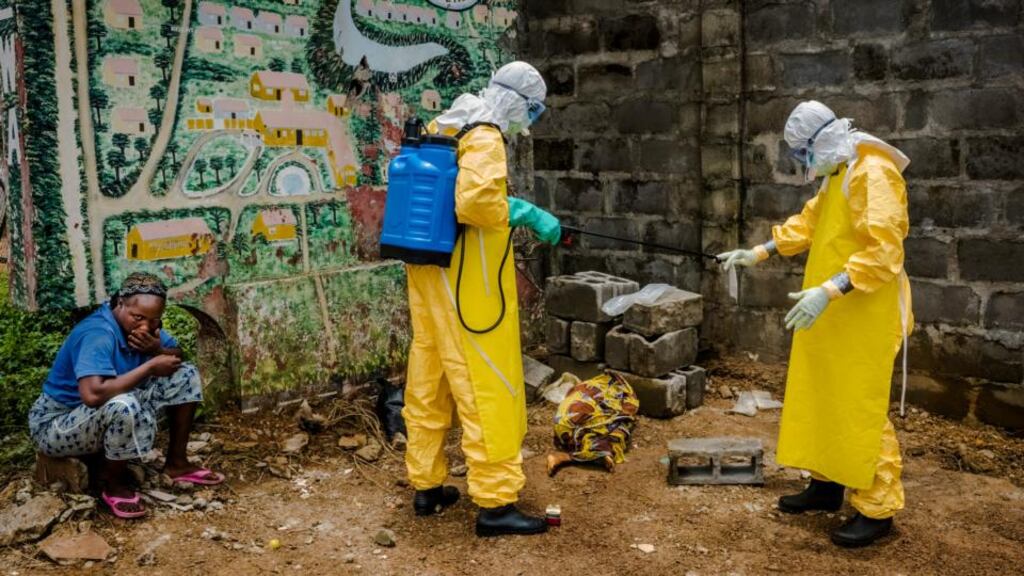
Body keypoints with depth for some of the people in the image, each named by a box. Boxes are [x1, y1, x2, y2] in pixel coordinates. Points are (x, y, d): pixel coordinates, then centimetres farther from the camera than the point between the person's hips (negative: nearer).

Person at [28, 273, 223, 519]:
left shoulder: (140, 325, -7)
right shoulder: (97, 334, -31)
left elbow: (177, 356, 5)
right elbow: (93, 394, -44)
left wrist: (158, 350, -20)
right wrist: (150, 366, -32)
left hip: (112, 415, 8)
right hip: (57, 425, -8)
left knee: (185, 375, -1)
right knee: (124, 406, -39)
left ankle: (176, 463, 9)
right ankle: (112, 483, -11)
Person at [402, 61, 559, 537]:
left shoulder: (441, 128, 14)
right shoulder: (484, 138, -13)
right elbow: (475, 202, -27)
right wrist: (523, 213, -9)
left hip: (427, 270, 9)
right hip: (466, 280, -9)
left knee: (428, 381, 14)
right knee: (487, 385, -4)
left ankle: (426, 485, 25)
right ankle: (495, 502, 1)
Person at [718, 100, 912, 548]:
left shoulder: (874, 174, -19)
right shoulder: (836, 174, 14)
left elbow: (883, 253, -26)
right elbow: (808, 222, 23)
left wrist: (828, 291, -34)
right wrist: (758, 253, 15)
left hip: (865, 317, -10)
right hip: (832, 316, 10)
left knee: (861, 410, -4)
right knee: (823, 400, 15)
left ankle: (877, 508, 8)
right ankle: (827, 483, 28)